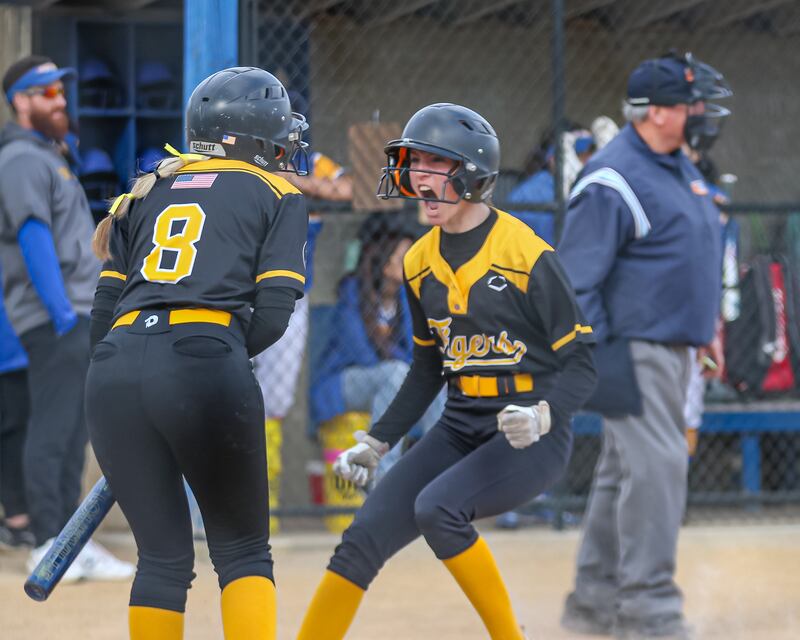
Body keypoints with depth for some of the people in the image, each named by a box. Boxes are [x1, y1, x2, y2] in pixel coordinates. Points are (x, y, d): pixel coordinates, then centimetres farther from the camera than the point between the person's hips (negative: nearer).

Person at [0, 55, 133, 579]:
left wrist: (85, 313, 16)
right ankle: (49, 545, -8)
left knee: (73, 433, 11)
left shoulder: (48, 155, 22)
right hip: (54, 319, -10)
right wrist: (61, 312, -23)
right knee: (52, 431, -9)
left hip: (78, 316, 10)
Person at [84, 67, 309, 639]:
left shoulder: (150, 190, 25)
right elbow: (272, 317, 2)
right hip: (204, 366, -4)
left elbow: (106, 305, 19)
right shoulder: (278, 196, 13)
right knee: (243, 552, 7)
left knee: (164, 557, 13)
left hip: (114, 369, 4)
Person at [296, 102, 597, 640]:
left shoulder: (526, 254, -13)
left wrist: (542, 416, -28)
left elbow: (580, 363, -11)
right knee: (363, 540, -5)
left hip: (531, 439, -7)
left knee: (437, 508, -28)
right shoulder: (420, 262, 8)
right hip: (460, 429, 7)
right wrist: (378, 443, 14)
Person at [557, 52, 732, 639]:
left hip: (673, 347, 10)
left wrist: (707, 327, 23)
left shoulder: (680, 167, 14)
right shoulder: (613, 181, -16)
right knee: (655, 468, -14)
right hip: (634, 348, -10)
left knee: (623, 474, 14)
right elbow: (576, 278, -17)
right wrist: (591, 357, -20)